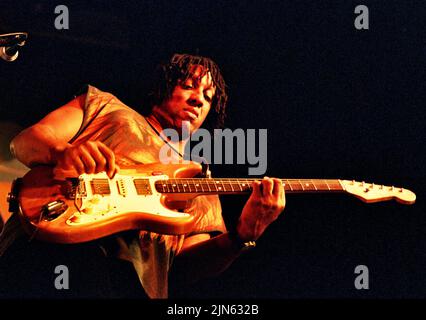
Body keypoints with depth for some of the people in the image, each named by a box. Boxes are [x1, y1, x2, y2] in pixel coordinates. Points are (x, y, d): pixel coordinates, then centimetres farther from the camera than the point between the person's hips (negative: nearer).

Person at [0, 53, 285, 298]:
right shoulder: (106, 106, 26)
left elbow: (184, 264, 16)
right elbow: (24, 142, 15)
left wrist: (243, 235, -2)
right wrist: (61, 153, -9)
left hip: (136, 279, 3)